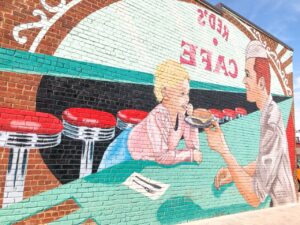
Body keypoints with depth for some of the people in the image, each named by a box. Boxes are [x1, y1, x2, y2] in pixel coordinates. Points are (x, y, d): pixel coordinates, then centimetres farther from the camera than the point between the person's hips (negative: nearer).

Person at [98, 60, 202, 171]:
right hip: (126, 151, -6)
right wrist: (191, 154, -32)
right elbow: (162, 157, -42)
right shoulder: (156, 117, -38)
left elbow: (193, 147, -13)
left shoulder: (181, 113, -18)